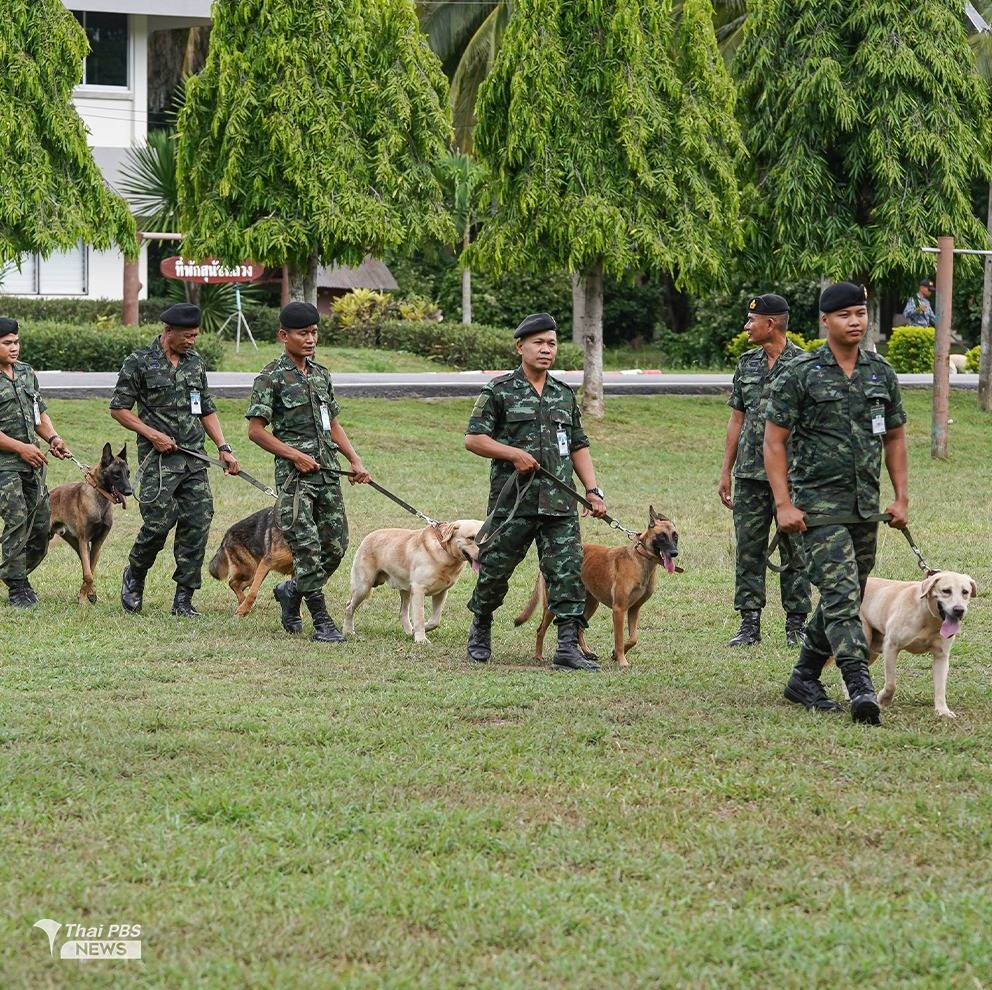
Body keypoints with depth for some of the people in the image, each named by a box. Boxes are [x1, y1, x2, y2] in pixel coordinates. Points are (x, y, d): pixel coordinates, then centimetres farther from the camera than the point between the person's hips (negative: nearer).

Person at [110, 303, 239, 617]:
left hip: (194, 459, 5)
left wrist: (223, 448, 9)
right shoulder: (139, 362, -3)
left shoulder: (195, 363, 13)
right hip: (158, 459, -5)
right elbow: (118, 408, -1)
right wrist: (153, 434, -11)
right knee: (158, 523, -11)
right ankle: (134, 576, 17)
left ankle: (184, 599, 4)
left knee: (197, 525, -2)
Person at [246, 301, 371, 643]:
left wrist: (355, 460, 10)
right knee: (307, 547, -8)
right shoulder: (271, 377, -6)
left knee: (336, 545, 7)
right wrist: (295, 455, -14)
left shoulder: (321, 375, 15)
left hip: (328, 473, 7)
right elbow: (256, 429, -9)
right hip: (294, 474, -7)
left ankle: (291, 591, 29)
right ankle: (322, 623, -6)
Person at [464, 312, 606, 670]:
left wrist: (593, 490, 9)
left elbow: (578, 446, 20)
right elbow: (473, 439, -2)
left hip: (559, 504, 4)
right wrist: (513, 453, -14)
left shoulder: (564, 395, 16)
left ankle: (568, 646, -9)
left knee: (568, 571, -7)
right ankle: (480, 628, 29)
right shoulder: (499, 392, 1)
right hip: (513, 502, -4)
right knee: (495, 569, 5)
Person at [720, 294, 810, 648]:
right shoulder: (747, 363, 11)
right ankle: (749, 624, 9)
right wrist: (726, 471, 12)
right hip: (750, 473, 5)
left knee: (794, 553, 1)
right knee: (748, 550, 4)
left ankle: (796, 626, 7)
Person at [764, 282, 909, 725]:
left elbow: (894, 437, 18)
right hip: (819, 502, -6)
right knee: (841, 593, -17)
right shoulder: (801, 374, -6)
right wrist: (784, 504, -13)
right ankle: (860, 688, -25)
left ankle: (804, 679, 26)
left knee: (845, 598, 12)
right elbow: (774, 441, -5)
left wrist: (901, 498, 10)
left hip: (866, 506, 6)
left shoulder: (882, 374, 9)